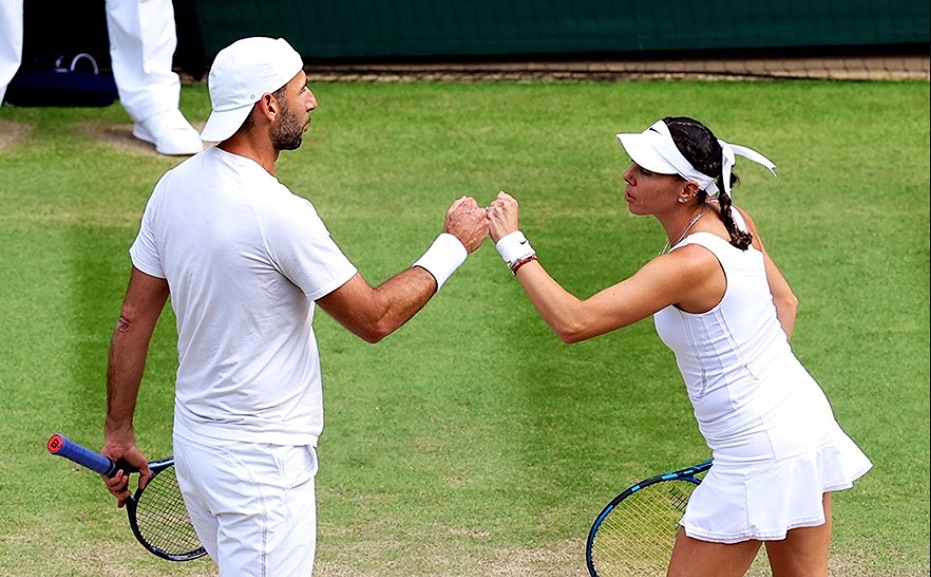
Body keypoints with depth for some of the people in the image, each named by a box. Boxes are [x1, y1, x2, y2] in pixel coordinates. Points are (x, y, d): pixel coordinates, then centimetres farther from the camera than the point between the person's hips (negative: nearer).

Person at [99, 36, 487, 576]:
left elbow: (133, 320, 8)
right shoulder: (279, 213, -22)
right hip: (261, 465, -9)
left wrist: (119, 431, 17)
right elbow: (373, 318, -13)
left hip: (196, 444, 9)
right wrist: (453, 244, -2)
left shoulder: (175, 187, 2)